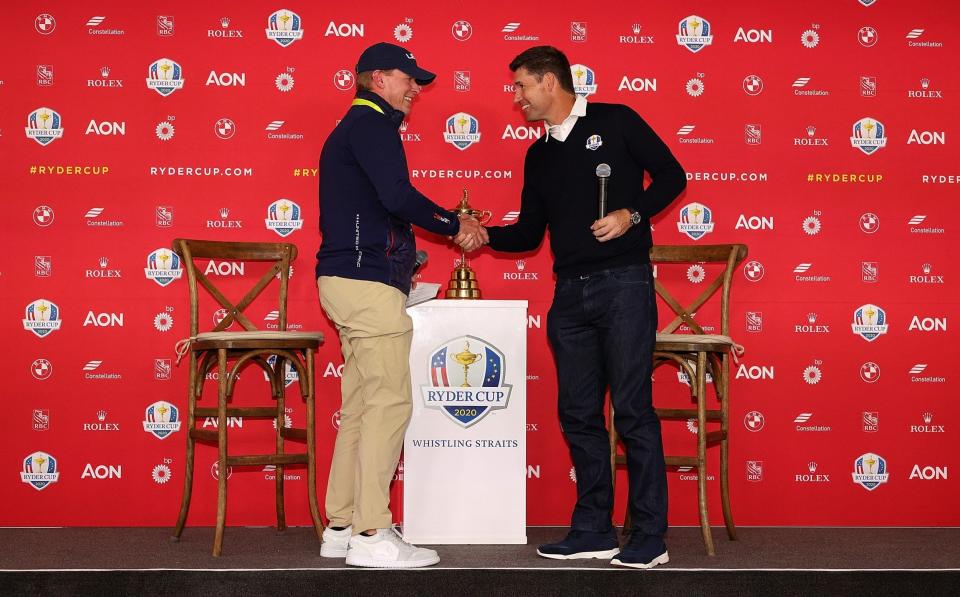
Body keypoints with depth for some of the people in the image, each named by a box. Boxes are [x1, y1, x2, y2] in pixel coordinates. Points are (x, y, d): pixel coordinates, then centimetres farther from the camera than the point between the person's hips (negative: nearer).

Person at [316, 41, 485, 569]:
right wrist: (455, 225, -11)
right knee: (389, 403, -10)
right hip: (368, 281, -11)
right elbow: (397, 195, -21)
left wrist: (401, 260, 20)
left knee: (360, 407, 11)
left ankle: (342, 527, 14)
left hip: (345, 278, 11)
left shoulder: (353, 128, 25)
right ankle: (371, 536, -9)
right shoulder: (371, 123, -7)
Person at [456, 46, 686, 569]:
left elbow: (671, 175, 0)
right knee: (578, 414, 7)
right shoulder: (538, 155, 18)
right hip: (570, 294, 6)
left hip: (623, 284, -6)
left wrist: (631, 214, -13)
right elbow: (530, 233, 18)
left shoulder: (614, 122, 1)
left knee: (633, 411, -6)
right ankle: (594, 530, 17)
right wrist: (485, 235, 2)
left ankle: (649, 536, 1)